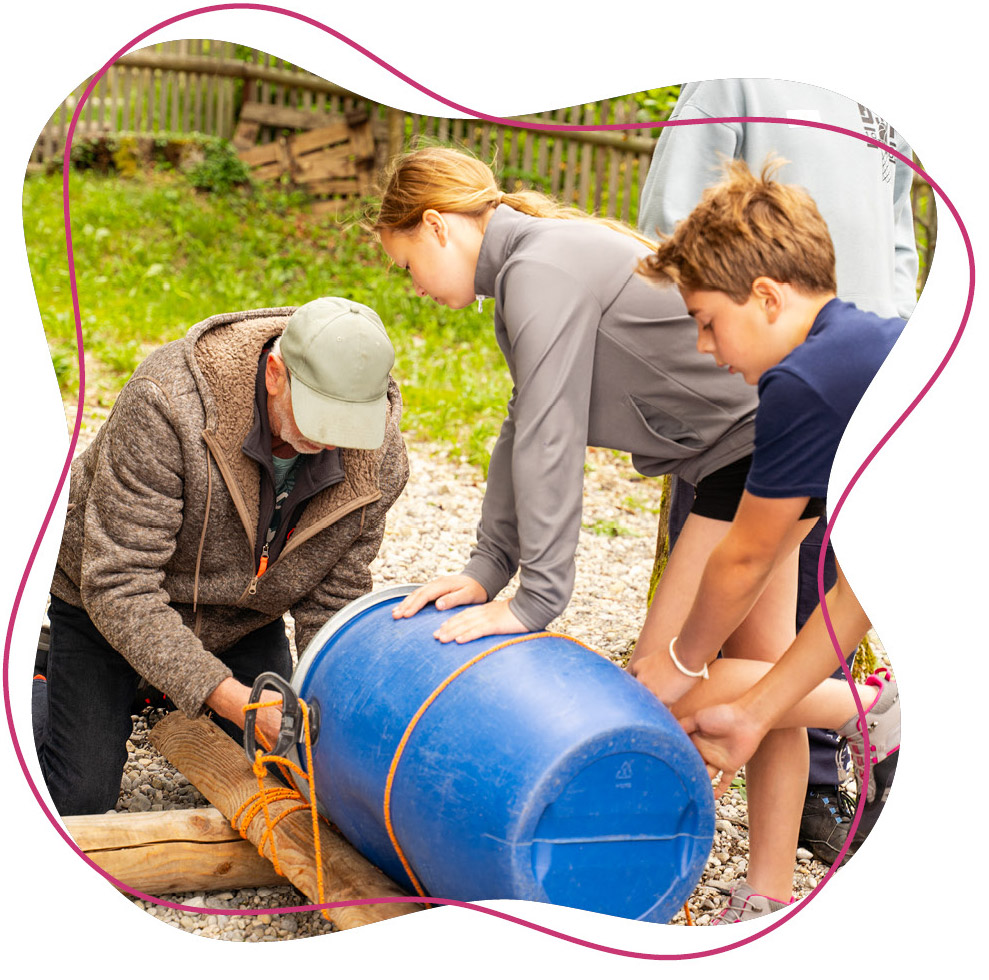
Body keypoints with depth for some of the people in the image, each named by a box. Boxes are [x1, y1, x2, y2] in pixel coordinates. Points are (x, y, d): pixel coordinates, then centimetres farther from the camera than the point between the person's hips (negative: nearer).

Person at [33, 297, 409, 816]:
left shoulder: (377, 459, -24)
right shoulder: (166, 402, -39)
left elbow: (332, 601, -12)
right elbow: (118, 586, -37)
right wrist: (233, 699, -42)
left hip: (243, 615, 4)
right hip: (104, 595, -4)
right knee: (78, 801, -5)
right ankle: (30, 688, 25)